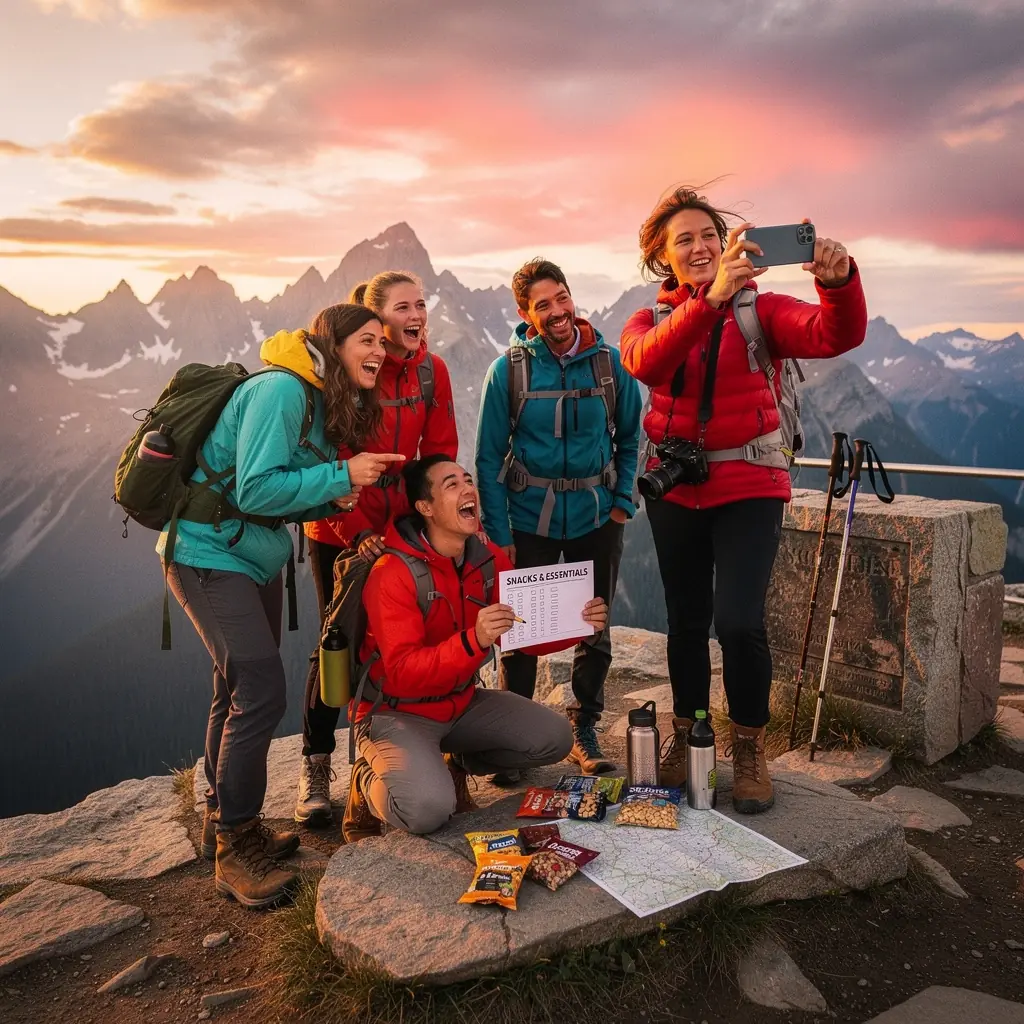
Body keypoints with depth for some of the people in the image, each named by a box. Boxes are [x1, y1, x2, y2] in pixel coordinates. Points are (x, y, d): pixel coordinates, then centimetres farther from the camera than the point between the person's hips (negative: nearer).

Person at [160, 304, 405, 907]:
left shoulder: (324, 401, 7)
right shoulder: (280, 391, -22)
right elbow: (256, 491, -27)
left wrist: (331, 499, -9)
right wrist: (341, 476, -23)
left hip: (257, 557, 10)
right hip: (210, 555, -10)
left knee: (241, 692, 17)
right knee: (260, 692, -13)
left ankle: (226, 823, 33)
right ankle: (235, 849, 2)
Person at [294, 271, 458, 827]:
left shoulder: (432, 370, -2)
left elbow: (440, 453, 1)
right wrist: (357, 534, -21)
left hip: (402, 524, 4)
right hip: (339, 529, -4)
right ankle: (315, 767, 15)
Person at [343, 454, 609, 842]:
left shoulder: (489, 558, -4)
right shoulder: (393, 574, -24)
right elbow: (403, 674, -30)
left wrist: (576, 625, -18)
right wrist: (473, 641, -44)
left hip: (462, 702, 7)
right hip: (397, 714, -6)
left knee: (555, 737, -4)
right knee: (429, 808, -30)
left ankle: (454, 763, 15)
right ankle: (370, 783, 5)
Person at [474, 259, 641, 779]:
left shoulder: (610, 362, -4)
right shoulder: (507, 370, -9)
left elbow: (630, 438, 8)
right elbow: (488, 458, -5)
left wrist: (623, 502, -1)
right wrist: (498, 533, -9)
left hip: (596, 518, 2)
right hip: (530, 518, -2)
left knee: (595, 631, 10)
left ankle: (584, 731, 28)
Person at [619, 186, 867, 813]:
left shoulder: (760, 308, -4)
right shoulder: (650, 320, 2)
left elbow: (835, 336, -22)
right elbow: (646, 362, -24)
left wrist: (839, 282, -43)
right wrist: (711, 297, -38)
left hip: (749, 486, -2)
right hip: (675, 487, 3)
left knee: (739, 621, -15)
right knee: (687, 619, 13)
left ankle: (750, 749, 10)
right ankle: (687, 737, 33)